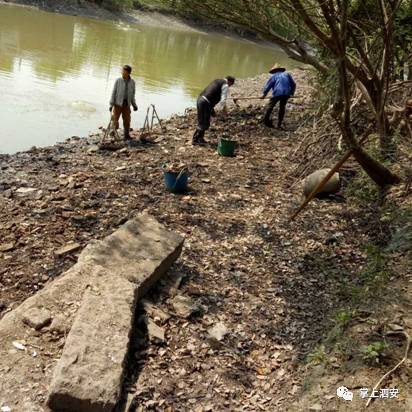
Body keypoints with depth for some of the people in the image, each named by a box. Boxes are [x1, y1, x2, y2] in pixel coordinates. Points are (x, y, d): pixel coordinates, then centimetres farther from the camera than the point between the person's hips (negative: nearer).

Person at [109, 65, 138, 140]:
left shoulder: (132, 82, 1)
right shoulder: (118, 81, -6)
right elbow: (113, 92, -3)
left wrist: (134, 105, 6)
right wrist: (111, 104, -7)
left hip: (127, 105, 2)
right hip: (118, 104, -2)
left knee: (127, 120, 4)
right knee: (115, 119, -6)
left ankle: (127, 136, 16)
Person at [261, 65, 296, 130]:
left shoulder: (274, 76, 12)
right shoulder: (287, 74, 22)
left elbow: (268, 85, 5)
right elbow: (293, 84, 22)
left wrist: (264, 94, 11)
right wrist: (291, 93, 29)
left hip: (277, 93, -3)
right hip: (286, 94, 4)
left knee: (270, 106, 12)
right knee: (282, 108, 14)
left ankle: (266, 120, 10)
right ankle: (279, 124, 13)